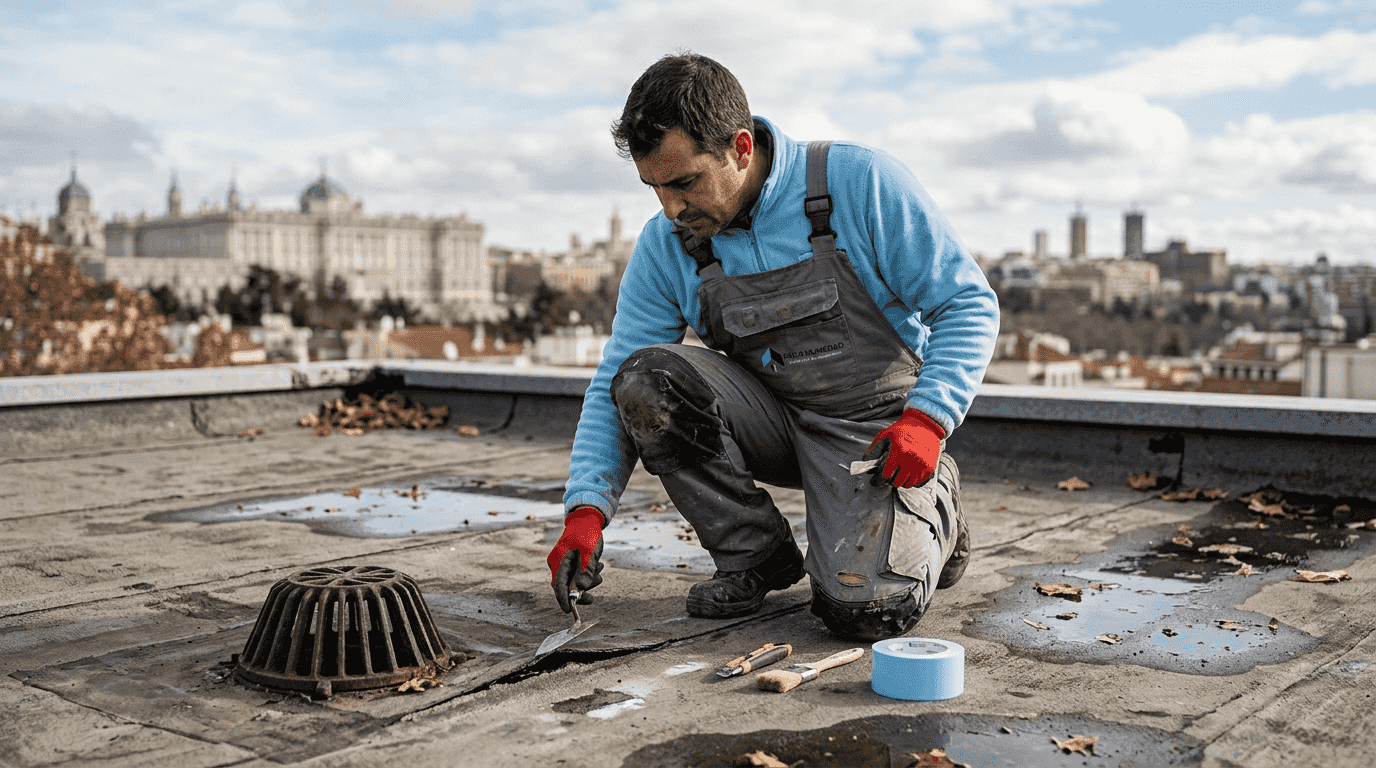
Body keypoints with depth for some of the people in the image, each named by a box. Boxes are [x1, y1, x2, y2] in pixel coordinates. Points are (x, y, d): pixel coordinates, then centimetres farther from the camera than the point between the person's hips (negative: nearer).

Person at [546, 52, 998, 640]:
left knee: (865, 608, -25)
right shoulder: (665, 246, -6)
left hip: (875, 429, -4)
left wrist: (929, 417, -26)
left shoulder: (859, 182, -17)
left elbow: (968, 303, -12)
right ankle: (755, 555, -4)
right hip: (772, 419, 4)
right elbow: (615, 385, -4)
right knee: (645, 376, -23)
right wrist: (586, 509, -17)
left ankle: (932, 508, 12)